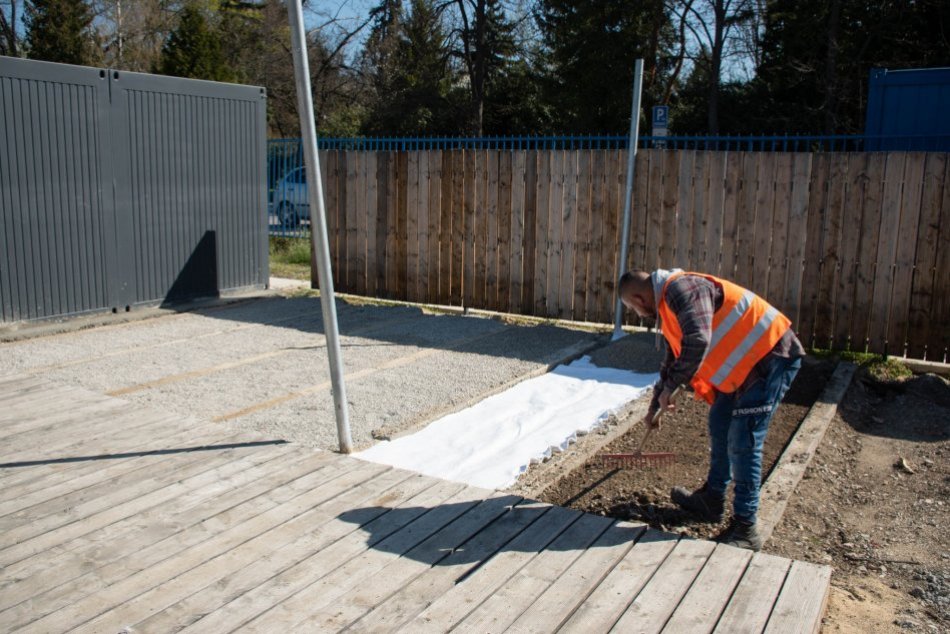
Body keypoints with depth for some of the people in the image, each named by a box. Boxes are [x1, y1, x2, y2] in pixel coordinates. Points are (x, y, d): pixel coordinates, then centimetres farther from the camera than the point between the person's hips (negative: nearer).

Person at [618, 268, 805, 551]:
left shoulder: (681, 288, -19)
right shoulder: (669, 307, 14)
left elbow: (697, 342, -34)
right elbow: (672, 363, 26)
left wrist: (669, 388, -21)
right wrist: (653, 408, 35)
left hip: (771, 356, -11)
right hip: (745, 362, 11)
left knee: (742, 442, -10)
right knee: (719, 426, 18)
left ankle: (745, 529, -1)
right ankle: (712, 499, 33)